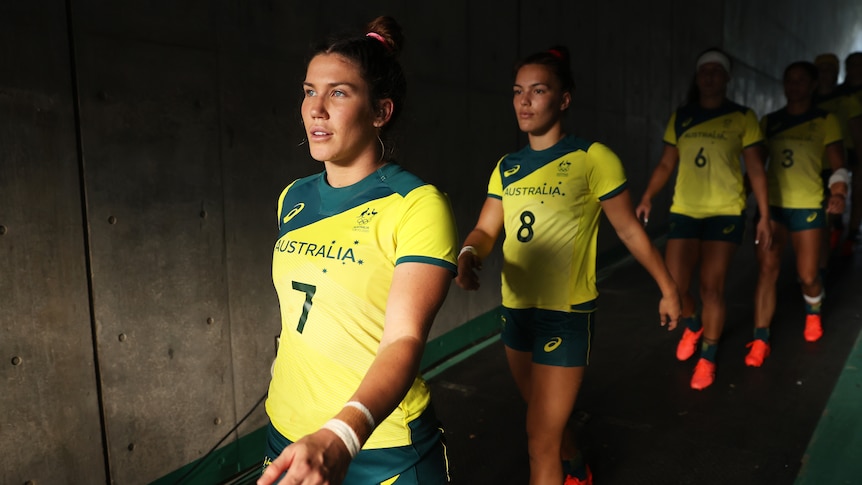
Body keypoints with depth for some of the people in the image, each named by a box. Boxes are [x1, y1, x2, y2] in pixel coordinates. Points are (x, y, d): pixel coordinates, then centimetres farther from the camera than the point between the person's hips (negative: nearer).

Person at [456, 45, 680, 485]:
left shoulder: (592, 159, -11)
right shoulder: (507, 167, 5)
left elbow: (629, 229, -5)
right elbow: (486, 230, 1)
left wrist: (668, 290, 1)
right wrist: (469, 255, -21)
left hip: (566, 314, -6)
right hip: (516, 309, 6)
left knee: (541, 441, -3)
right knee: (545, 418, 26)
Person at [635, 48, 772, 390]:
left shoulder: (742, 117, 1)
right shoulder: (680, 117, 8)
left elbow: (755, 169, 2)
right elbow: (666, 164, 8)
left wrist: (764, 216, -3)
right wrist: (647, 198, -5)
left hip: (726, 212, -2)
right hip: (684, 211, 2)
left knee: (712, 287, -2)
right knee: (674, 284, -4)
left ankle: (707, 358, 17)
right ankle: (692, 325, 31)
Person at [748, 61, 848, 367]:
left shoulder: (826, 121, 1)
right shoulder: (768, 122, 8)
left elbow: (838, 166, -2)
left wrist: (838, 194, -21)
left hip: (808, 207, -2)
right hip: (771, 205, 2)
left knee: (807, 276, 6)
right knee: (767, 269, -6)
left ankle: (813, 313, 41)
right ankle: (760, 340, -2)